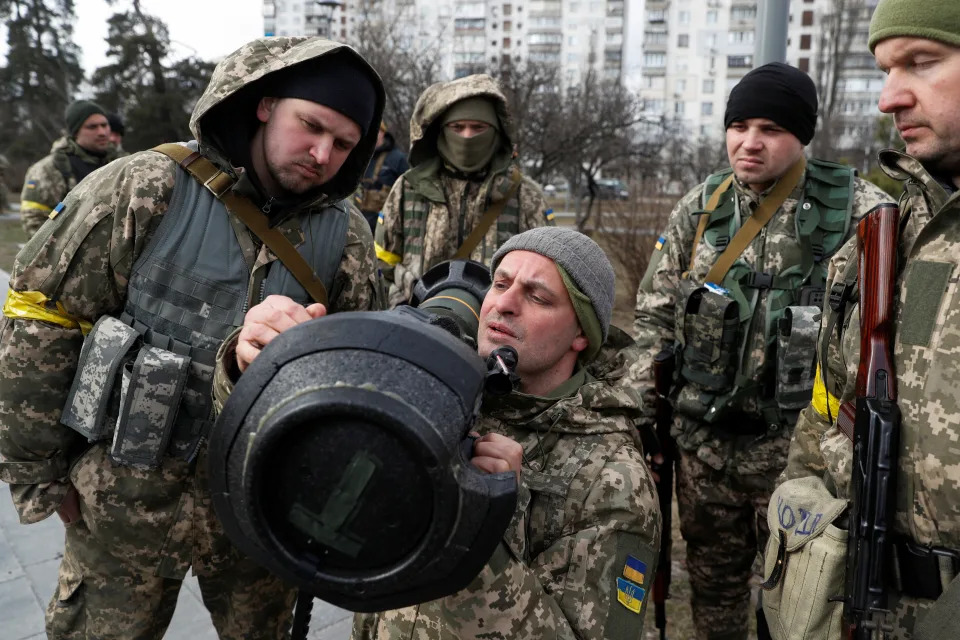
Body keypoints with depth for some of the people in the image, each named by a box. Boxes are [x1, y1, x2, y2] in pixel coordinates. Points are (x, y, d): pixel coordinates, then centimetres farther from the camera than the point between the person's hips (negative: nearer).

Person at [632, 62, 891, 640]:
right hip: (704, 441, 3)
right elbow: (655, 315, 8)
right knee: (713, 579, 19)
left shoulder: (861, 214, -8)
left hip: (802, 445, -3)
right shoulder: (699, 208, 2)